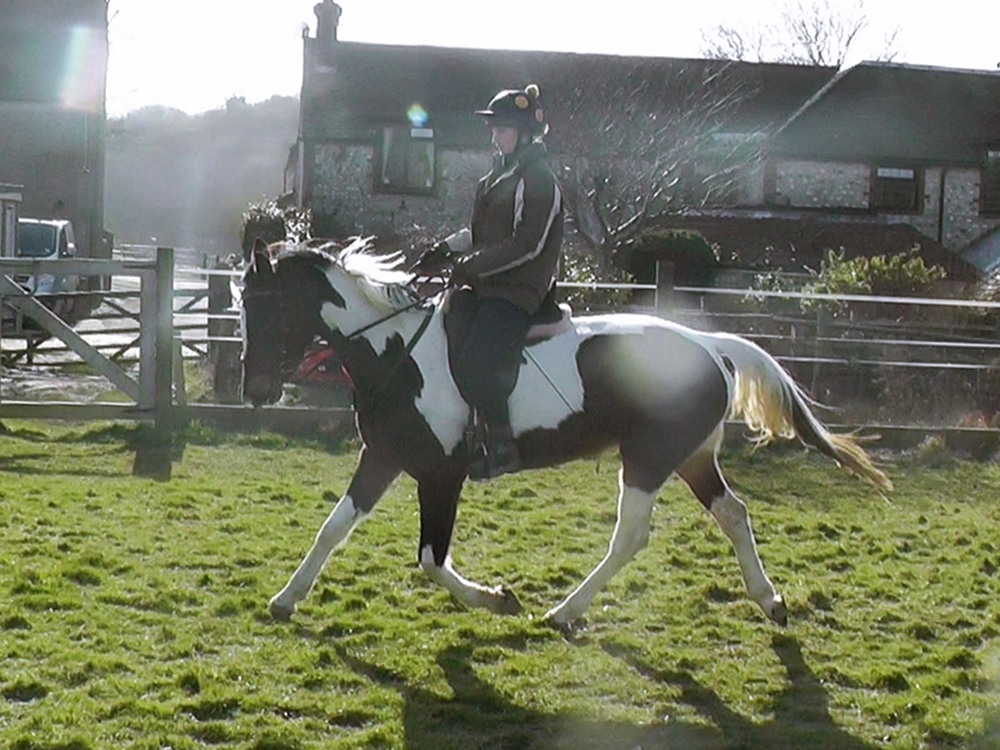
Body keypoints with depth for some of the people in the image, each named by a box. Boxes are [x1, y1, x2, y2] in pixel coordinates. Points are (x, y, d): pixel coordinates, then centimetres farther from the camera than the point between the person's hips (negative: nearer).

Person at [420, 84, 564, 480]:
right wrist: (448, 248, 8)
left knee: (474, 361, -26)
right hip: (487, 289, 10)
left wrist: (472, 266, -19)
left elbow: (528, 244, -20)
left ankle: (503, 447, -17)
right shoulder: (500, 174, 17)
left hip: (517, 293, -10)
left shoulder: (538, 180, -12)